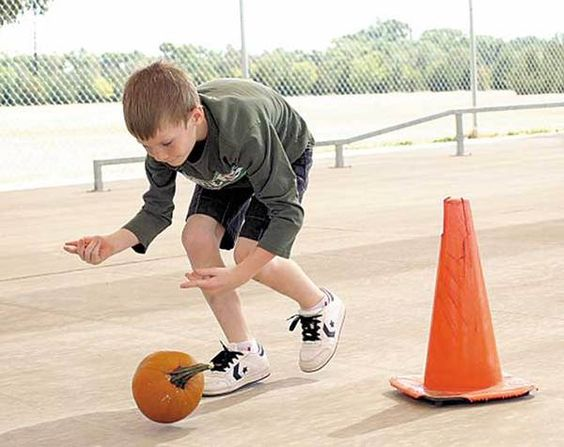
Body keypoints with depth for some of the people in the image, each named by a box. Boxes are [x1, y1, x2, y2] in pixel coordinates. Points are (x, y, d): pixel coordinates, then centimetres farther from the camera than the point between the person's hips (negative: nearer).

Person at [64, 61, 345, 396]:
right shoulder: (164, 133, -29)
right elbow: (157, 210, -15)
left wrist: (236, 277, -46)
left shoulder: (242, 129, -46)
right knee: (196, 237, -18)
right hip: (227, 169, 6)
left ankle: (321, 307, 7)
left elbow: (287, 212, -39)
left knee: (249, 253, -23)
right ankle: (244, 353, -6)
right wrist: (113, 243, -35)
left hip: (285, 157, -5)